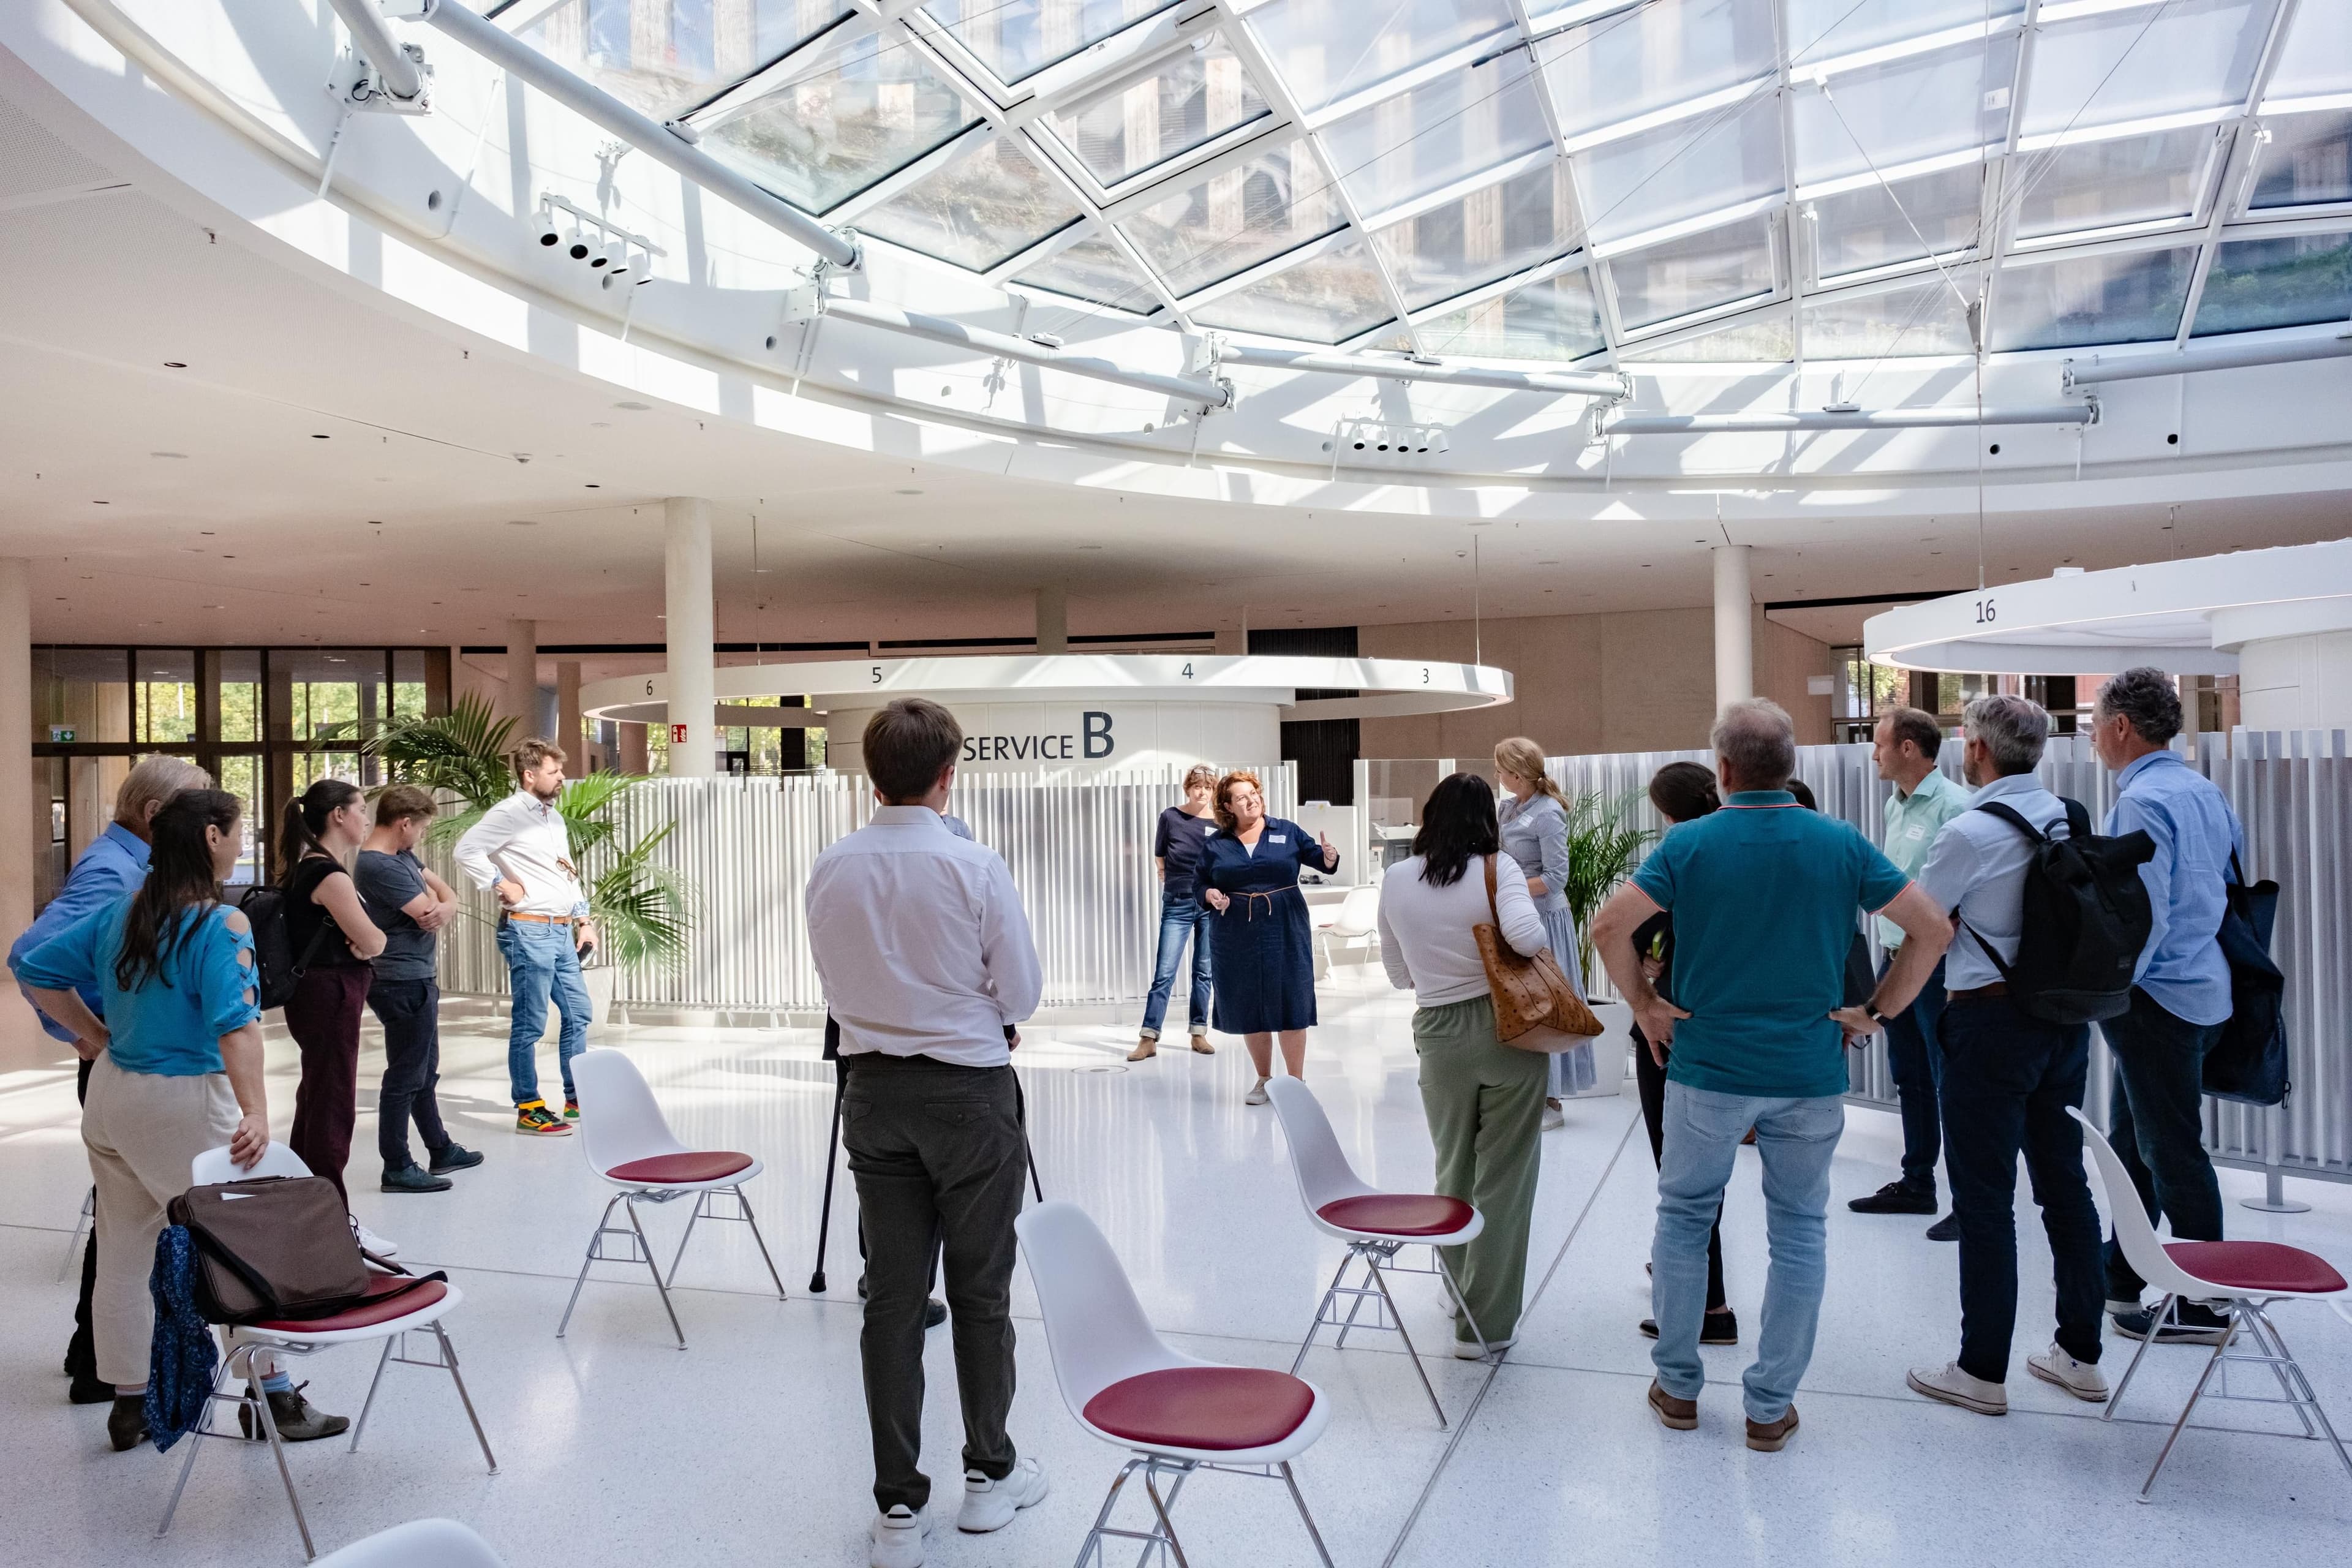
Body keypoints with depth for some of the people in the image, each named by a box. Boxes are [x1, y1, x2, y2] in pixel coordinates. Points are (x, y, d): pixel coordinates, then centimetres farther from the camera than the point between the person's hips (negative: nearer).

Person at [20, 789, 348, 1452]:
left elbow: (37, 971, 11)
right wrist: (256, 1114, -32)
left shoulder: (121, 911, 5)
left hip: (112, 1094, 8)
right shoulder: (221, 924, -18)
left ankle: (129, 1406, 27)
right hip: (184, 1104, -8)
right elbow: (236, 1024, -27)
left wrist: (97, 1036, 15)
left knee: (122, 1254, 15)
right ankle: (275, 1399, 11)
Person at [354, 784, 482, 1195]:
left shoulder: (403, 855, 11)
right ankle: (397, 1168, 6)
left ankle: (441, 1150, 32)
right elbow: (428, 915, -23)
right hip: (402, 984, -11)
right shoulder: (377, 866, -21)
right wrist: (439, 905, -1)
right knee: (405, 1077, -2)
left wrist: (445, 907, -13)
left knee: (426, 1073, 20)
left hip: (418, 980, 11)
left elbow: (445, 893, 9)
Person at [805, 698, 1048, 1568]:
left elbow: (837, 985, 8)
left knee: (891, 1298, 10)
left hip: (873, 1090, 4)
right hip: (968, 1091, -3)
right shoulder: (975, 867, -16)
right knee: (980, 1292, 12)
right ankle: (990, 1475, 28)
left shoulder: (831, 868, -3)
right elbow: (1021, 993, -8)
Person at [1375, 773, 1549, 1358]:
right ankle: (1486, 1324, 11)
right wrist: (1543, 935, -4)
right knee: (1502, 1178, 6)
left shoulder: (1396, 879, 2)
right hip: (1507, 1029, -3)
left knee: (1453, 1172, 20)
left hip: (1438, 1036, 3)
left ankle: (1460, 1296, 34)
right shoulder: (1498, 867, -8)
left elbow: (1398, 974, 10)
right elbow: (1525, 936, -25)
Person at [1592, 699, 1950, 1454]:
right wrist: (1877, 1011, 4)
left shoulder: (1689, 844, -8)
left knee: (1683, 1216, 16)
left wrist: (1644, 1003, -3)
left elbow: (1610, 925, -16)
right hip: (1811, 1072, 1)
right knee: (1799, 1232, 12)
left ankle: (1678, 1386, 22)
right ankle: (1770, 1407, 16)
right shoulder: (1842, 844, -1)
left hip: (1708, 1066, -1)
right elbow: (1932, 928, -1)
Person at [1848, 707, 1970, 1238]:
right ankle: (1916, 1184, 29)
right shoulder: (1896, 804, 12)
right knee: (1910, 1079, 17)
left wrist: (1929, 954, -23)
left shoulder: (1952, 806, -16)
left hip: (1936, 962, -9)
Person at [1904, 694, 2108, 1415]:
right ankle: (2080, 1354, 26)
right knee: (2065, 1181, 16)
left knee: (1984, 1198, 1)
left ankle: (1982, 1371, 9)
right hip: (2067, 1016, 7)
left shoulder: (1970, 833, -16)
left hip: (1993, 1020, -7)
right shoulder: (2068, 820, 5)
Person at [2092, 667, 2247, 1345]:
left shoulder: (2143, 801, -18)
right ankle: (2120, 1276, 30)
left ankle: (2202, 1306, 8)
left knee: (2172, 1151, 0)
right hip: (2202, 987, 10)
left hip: (2159, 999, -10)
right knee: (2132, 1139, 19)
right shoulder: (2203, 789, 10)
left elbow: (2143, 914, -23)